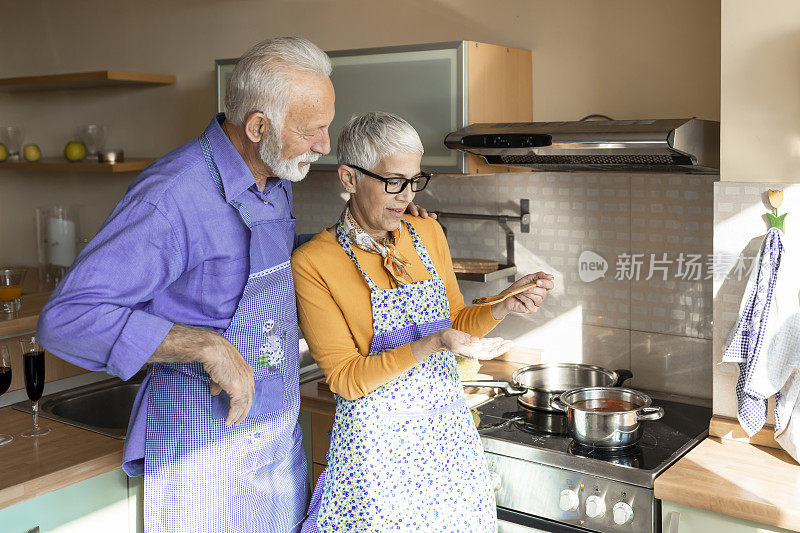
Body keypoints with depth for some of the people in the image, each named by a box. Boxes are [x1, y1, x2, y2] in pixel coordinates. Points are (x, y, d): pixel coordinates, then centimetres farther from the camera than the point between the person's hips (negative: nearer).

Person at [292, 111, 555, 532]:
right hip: (378, 444, -5)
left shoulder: (428, 234, 4)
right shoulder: (313, 263, -12)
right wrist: (432, 346, -25)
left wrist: (503, 306, -5)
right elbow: (346, 378, -14)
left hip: (449, 431, 5)